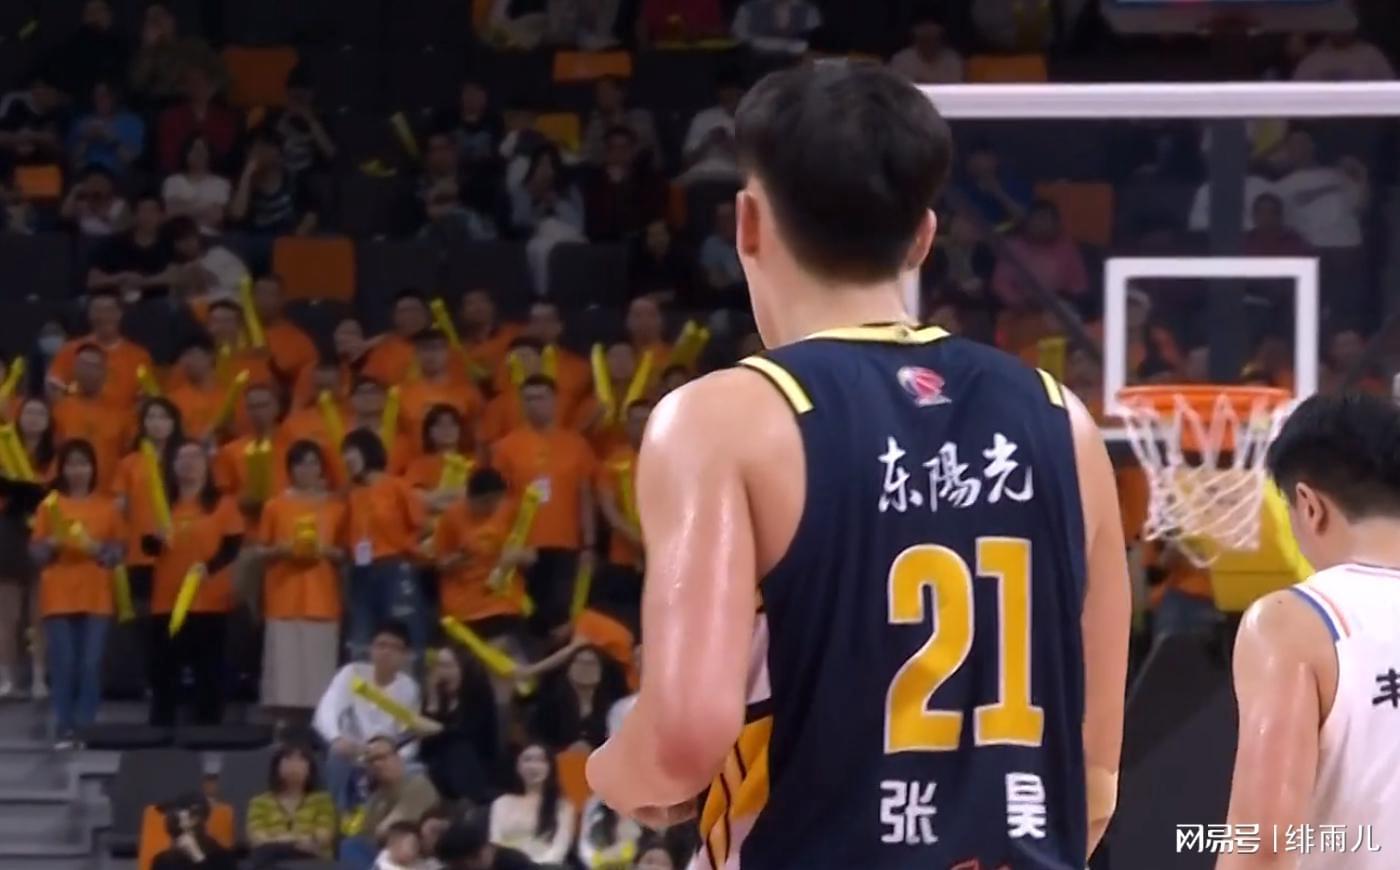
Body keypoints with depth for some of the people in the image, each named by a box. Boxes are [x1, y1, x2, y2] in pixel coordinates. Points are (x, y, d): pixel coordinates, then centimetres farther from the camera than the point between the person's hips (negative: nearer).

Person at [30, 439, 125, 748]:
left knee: (91, 664, -5)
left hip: (96, 597, 0)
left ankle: (87, 727, 0)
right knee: (62, 664, -4)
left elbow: (118, 552, 6)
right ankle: (65, 729, -1)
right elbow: (35, 553, 4)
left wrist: (99, 550, -14)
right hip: (59, 597, 0)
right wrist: (52, 543, -16)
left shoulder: (107, 506, 6)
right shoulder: (50, 505, 5)